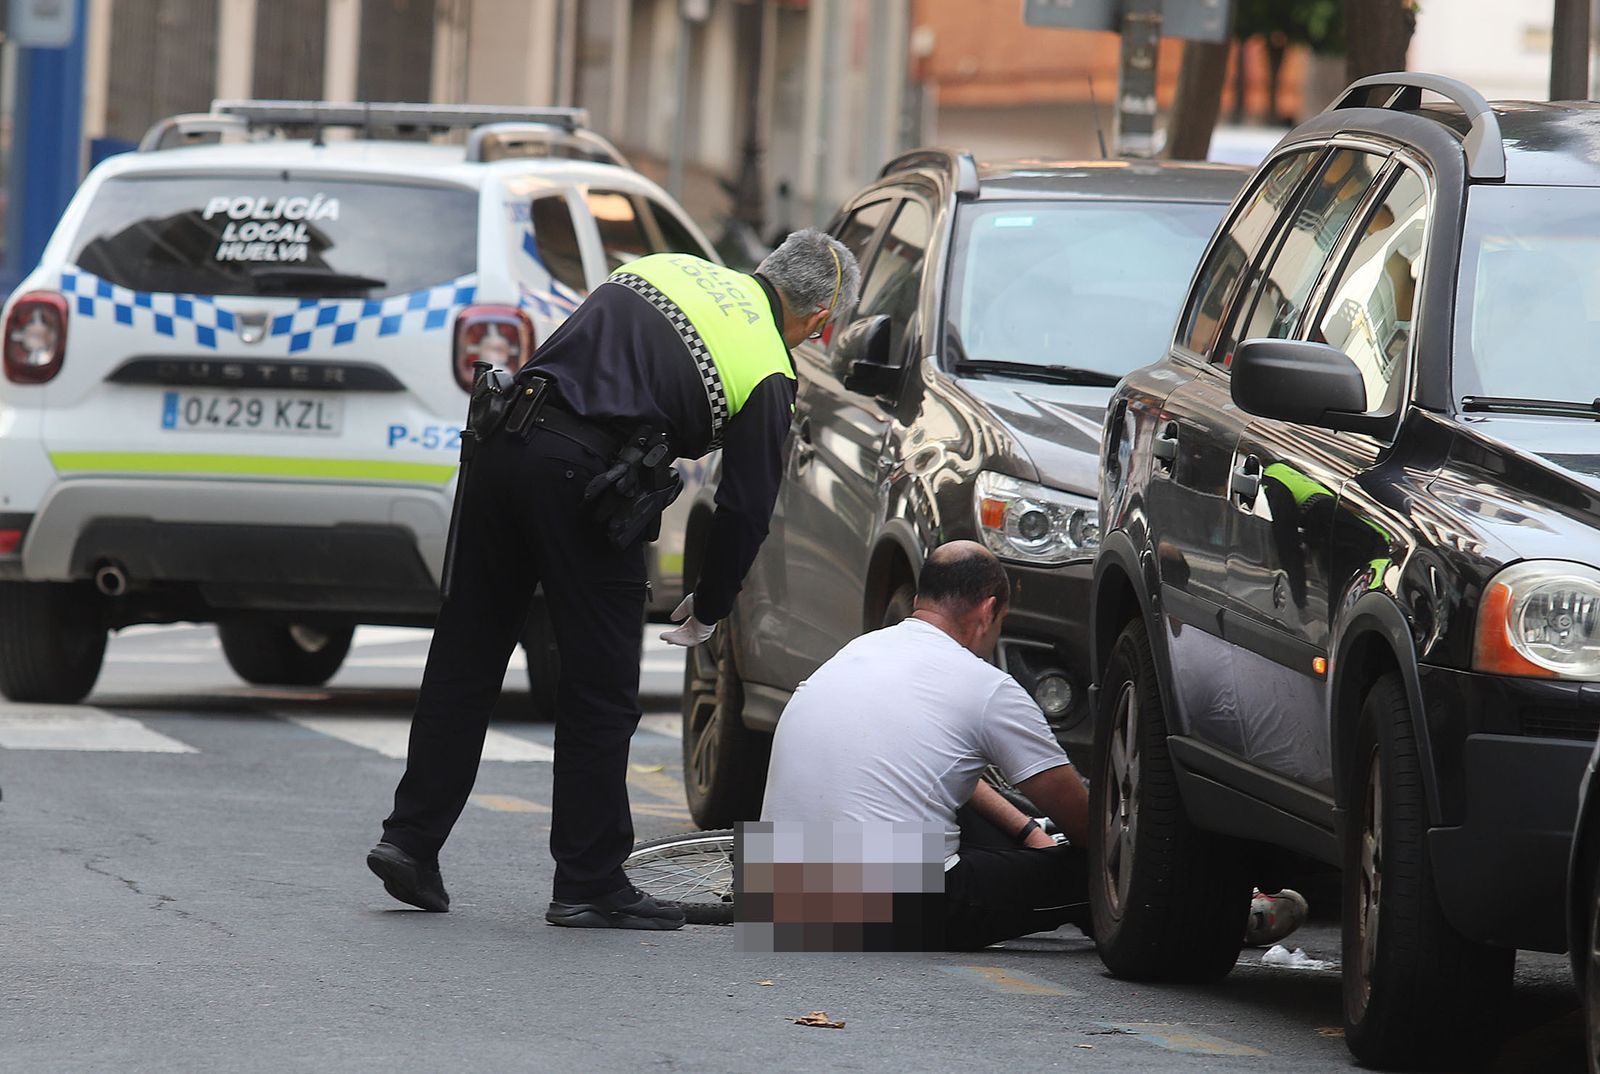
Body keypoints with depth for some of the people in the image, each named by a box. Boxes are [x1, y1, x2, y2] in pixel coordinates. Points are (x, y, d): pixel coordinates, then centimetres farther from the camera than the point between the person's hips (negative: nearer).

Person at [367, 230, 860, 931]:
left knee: (465, 656, 16)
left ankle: (411, 840, 20)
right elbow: (747, 507, 5)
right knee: (600, 689, 5)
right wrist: (707, 611, 20)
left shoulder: (670, 267, 21)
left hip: (502, 442, 6)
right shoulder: (770, 374, 4)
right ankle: (590, 885, 9)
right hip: (580, 473, -6)